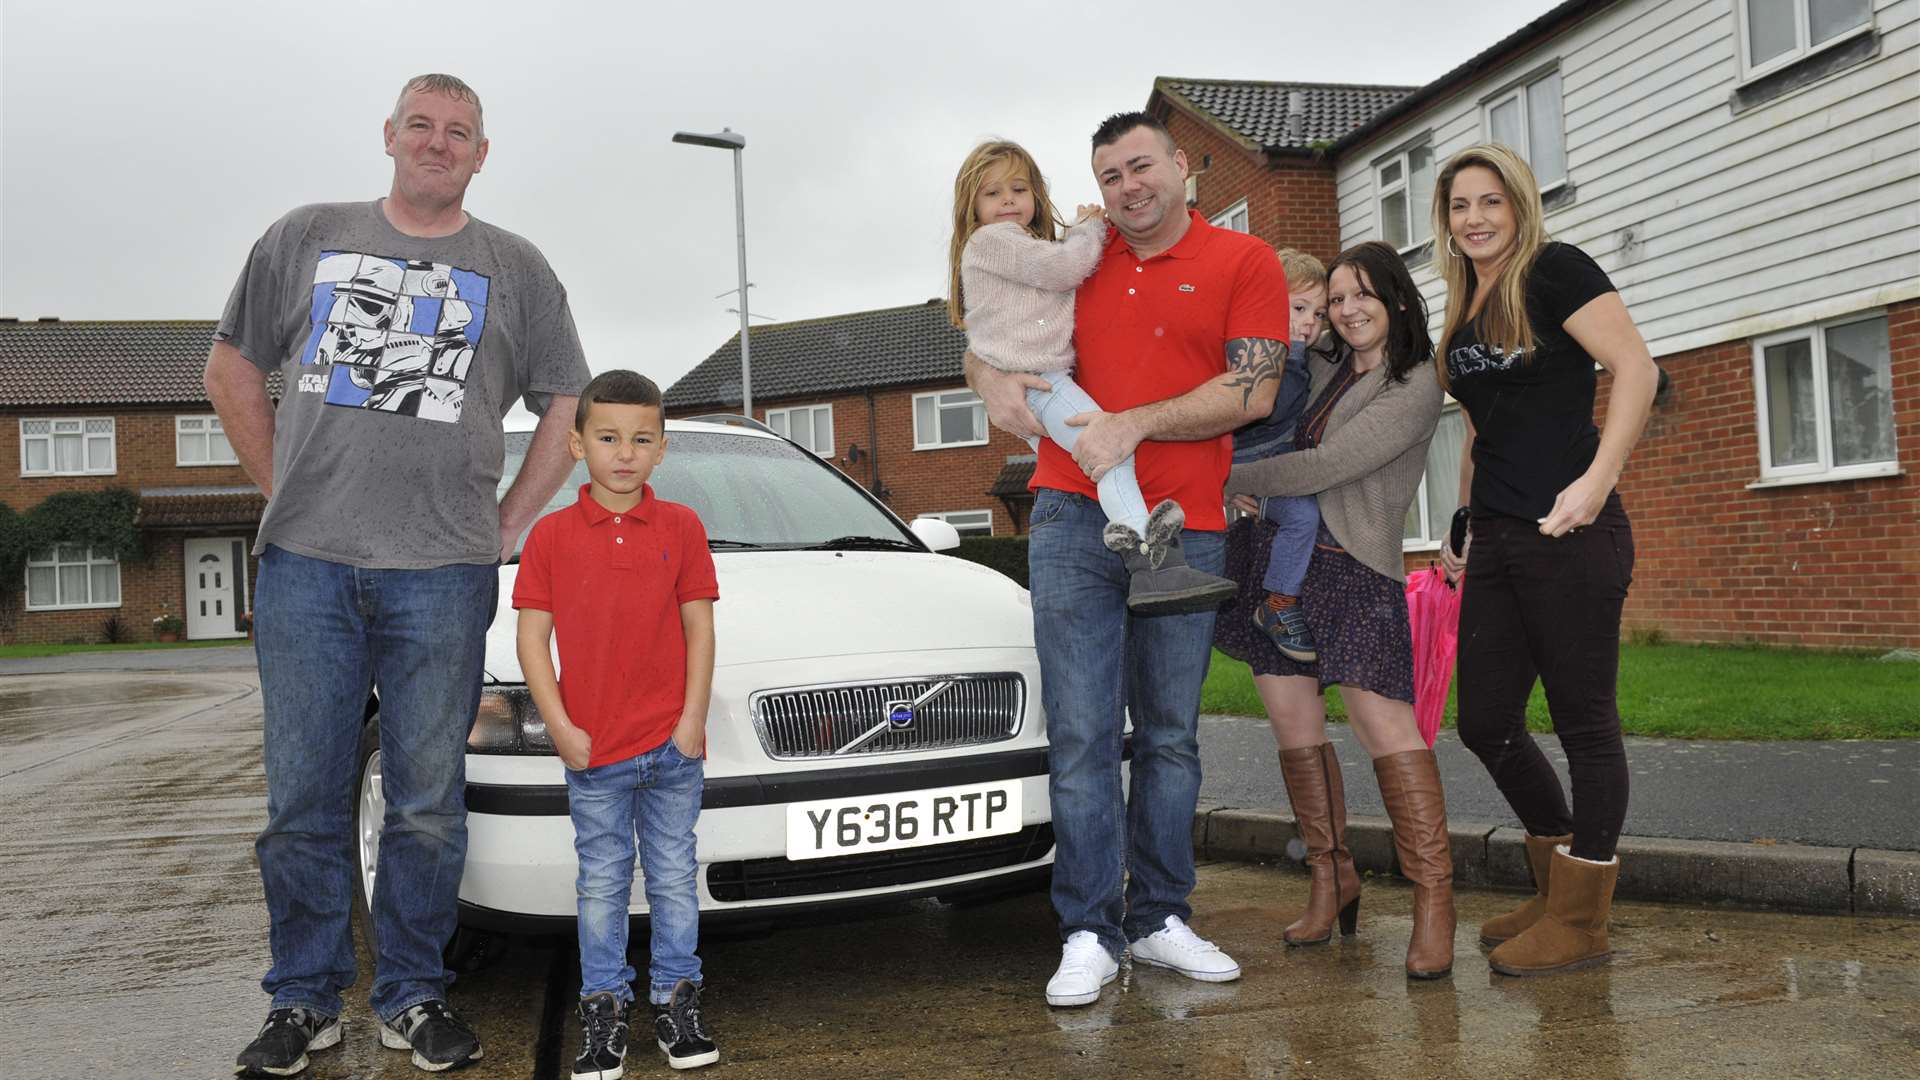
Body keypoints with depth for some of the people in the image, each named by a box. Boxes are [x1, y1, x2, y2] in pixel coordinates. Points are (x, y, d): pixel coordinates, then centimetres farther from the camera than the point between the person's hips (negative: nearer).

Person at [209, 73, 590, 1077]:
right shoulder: (307, 237, 13)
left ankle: (412, 996, 17)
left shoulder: (516, 268, 12)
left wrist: (507, 523, 5)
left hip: (441, 572, 0)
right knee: (305, 797, 5)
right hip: (304, 562, 1)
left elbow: (568, 408, 12)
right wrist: (285, 490, 9)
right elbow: (232, 368, 17)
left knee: (427, 803, 4)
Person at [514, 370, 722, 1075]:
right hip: (592, 751, 0)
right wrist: (561, 728, -7)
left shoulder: (681, 527, 2)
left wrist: (693, 719, -6)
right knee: (602, 884, 9)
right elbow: (532, 636, 0)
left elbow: (699, 627, 2)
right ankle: (603, 1007, 21)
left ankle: (676, 999, 23)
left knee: (674, 878, 10)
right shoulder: (551, 534, 0)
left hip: (672, 747, 1)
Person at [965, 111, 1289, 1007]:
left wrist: (1133, 424, -13)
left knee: (1170, 735, 8)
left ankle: (1161, 918, 20)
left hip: (1183, 530, -1)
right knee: (1080, 733, -3)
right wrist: (992, 381, -1)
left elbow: (1253, 392, -6)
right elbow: (986, 347, 23)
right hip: (1073, 520, 1)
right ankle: (1089, 933, 4)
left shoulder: (1243, 263, 6)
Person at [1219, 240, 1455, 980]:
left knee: (1385, 724, -13)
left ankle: (1433, 898, -8)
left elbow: (1325, 467, -13)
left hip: (1353, 567, -6)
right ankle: (1332, 879, 19)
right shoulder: (1321, 371, 16)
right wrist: (1237, 492, 3)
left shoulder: (1416, 387, -4)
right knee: (1294, 725, 6)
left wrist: (1229, 479, -6)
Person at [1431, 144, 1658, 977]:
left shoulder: (1555, 271, -5)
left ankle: (1581, 916, 12)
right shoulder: (1464, 313, 17)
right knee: (1485, 720, 10)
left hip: (1569, 535, -8)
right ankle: (1556, 886, 28)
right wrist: (1463, 524, 19)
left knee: (1582, 720, 1)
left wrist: (1598, 479, -24)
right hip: (1497, 539, 8)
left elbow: (1636, 369, -14)